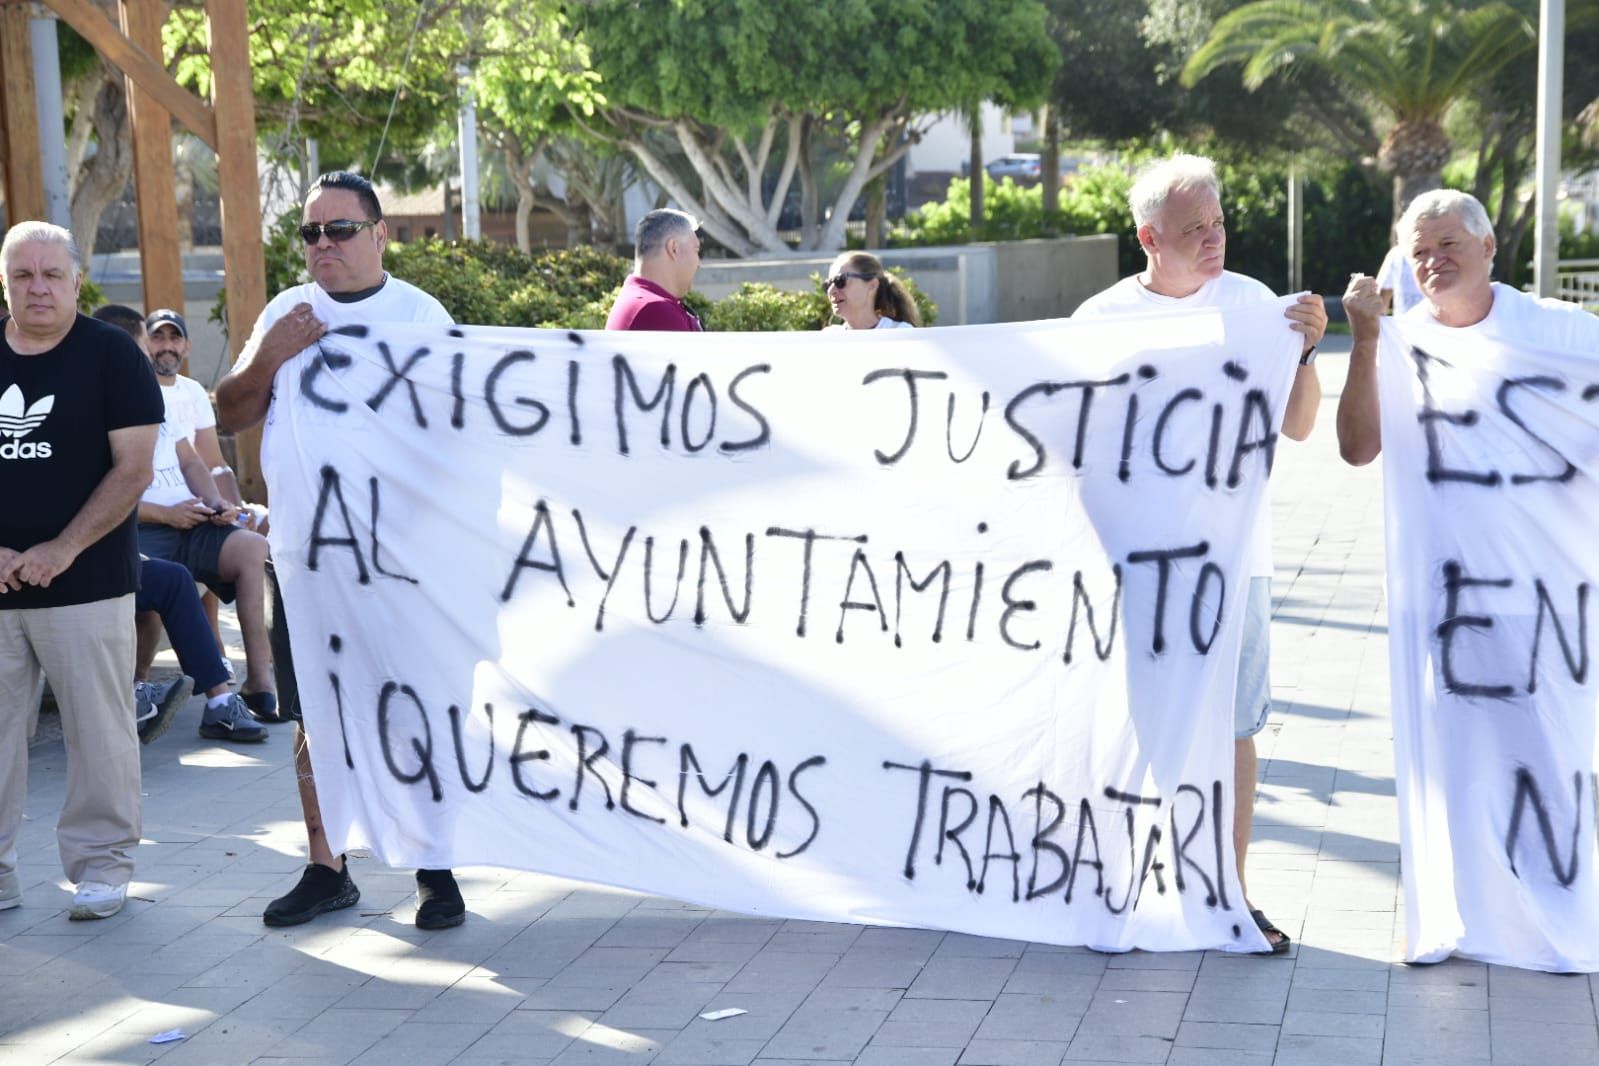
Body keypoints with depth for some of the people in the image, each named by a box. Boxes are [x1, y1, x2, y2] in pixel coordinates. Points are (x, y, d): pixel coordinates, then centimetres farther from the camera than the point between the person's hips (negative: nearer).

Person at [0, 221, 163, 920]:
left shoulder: (112, 355, 0)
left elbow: (134, 469, -6)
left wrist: (62, 550, -14)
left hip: (86, 585, -3)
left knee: (98, 729, 2)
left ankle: (102, 865, 14)